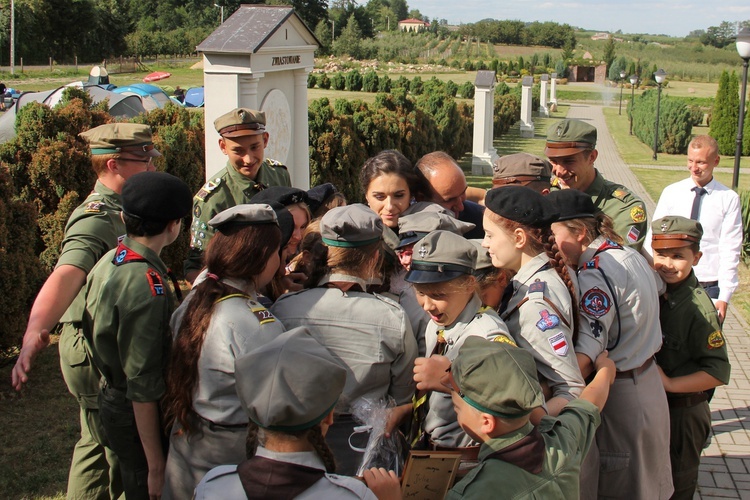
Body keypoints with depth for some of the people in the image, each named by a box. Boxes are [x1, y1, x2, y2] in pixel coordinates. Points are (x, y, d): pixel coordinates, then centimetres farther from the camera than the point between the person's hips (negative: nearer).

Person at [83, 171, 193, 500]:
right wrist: (156, 466, -19)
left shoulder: (109, 261, 0)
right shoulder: (147, 288, -28)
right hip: (139, 417, -9)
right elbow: (143, 387, -26)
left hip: (112, 397, 9)